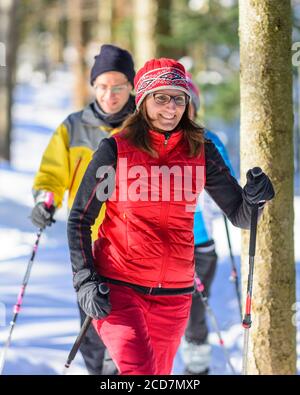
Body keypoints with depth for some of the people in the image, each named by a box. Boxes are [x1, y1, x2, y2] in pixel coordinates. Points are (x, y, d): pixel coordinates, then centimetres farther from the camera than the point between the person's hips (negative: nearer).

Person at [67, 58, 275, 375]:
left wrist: (254, 198, -15)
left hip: (174, 291, 4)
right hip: (118, 287, -4)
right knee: (140, 370, -24)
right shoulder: (115, 150, -4)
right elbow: (79, 220, 0)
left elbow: (240, 216, 7)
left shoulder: (201, 152, 4)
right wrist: (85, 281, -11)